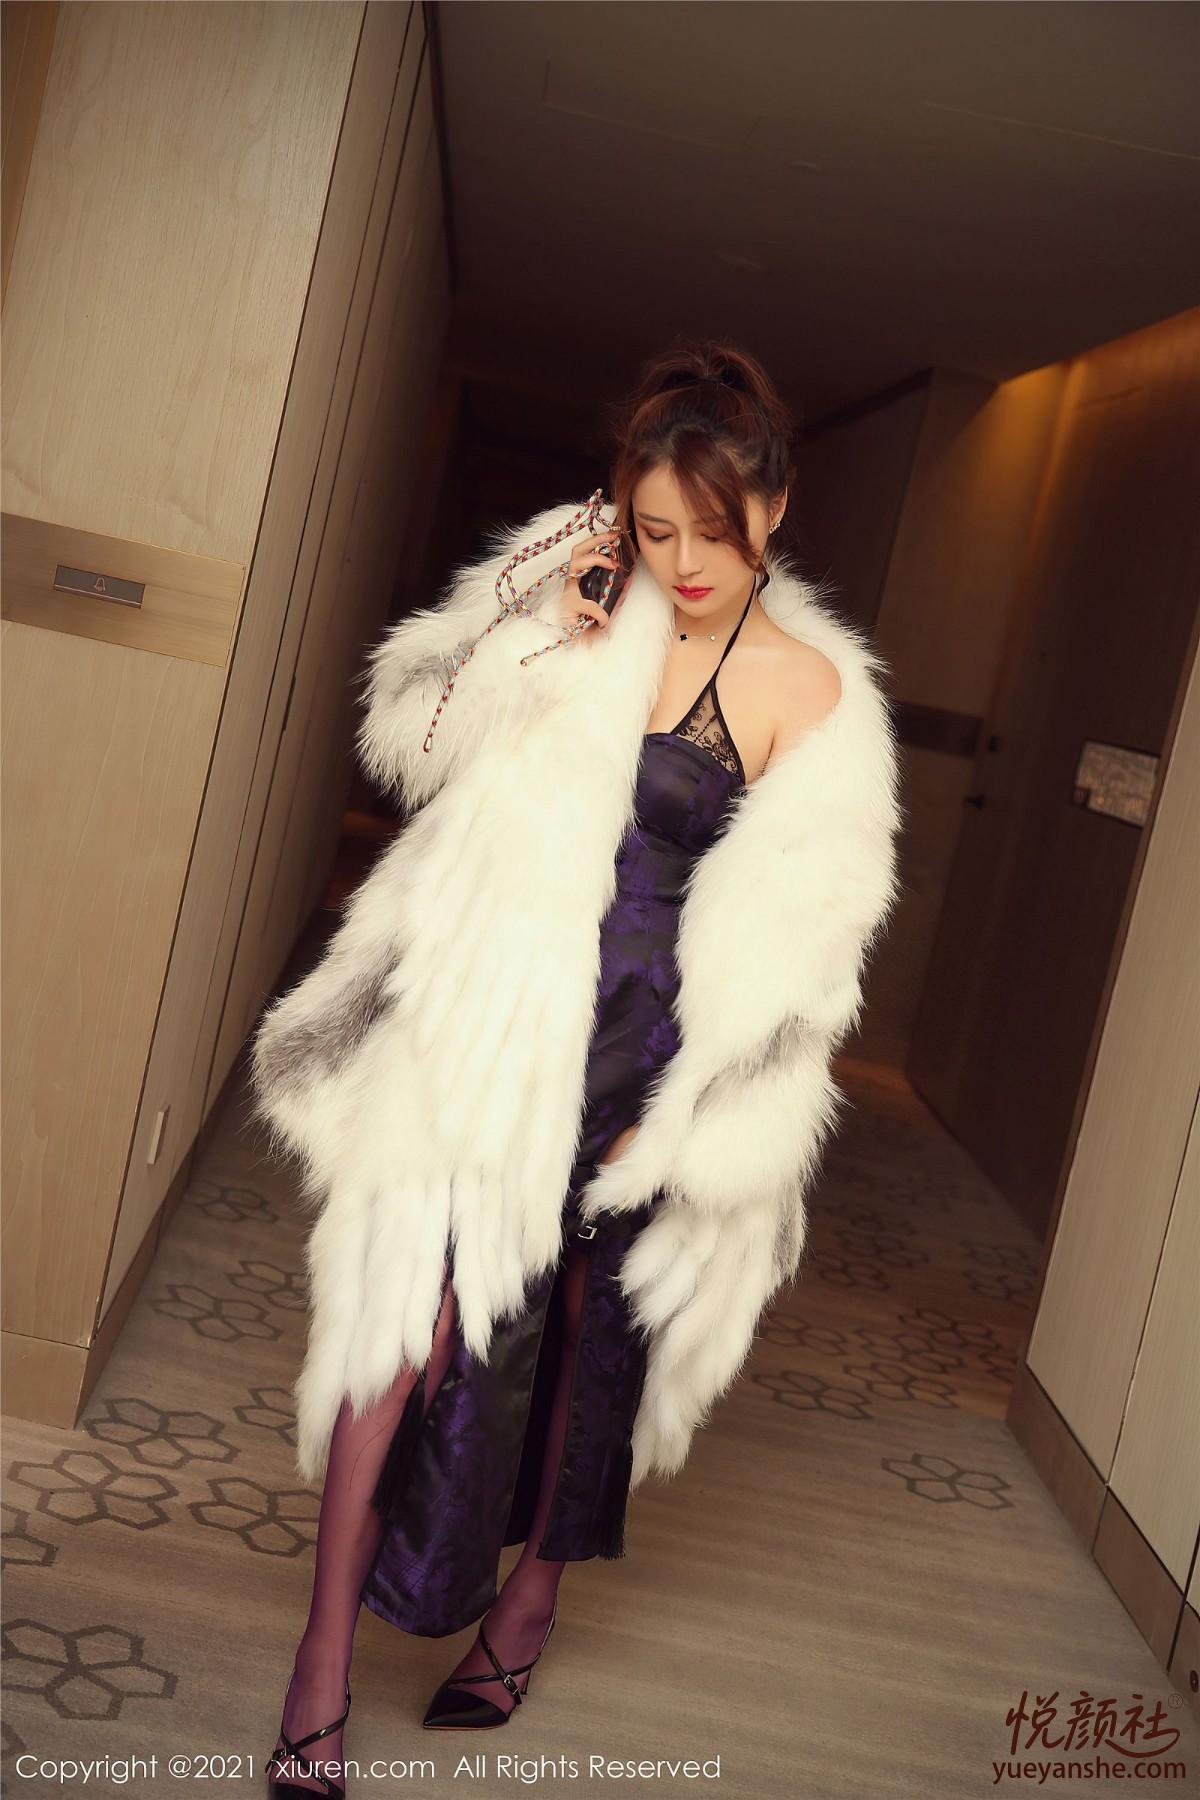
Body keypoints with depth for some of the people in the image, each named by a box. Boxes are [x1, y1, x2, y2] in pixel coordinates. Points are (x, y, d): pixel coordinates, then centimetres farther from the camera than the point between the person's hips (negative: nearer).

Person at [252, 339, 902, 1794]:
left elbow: (790, 940, -9)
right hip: (490, 1023, 2)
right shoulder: (585, 605, 4)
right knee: (413, 1304, -5)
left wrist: (674, 1127, -9)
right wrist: (541, 639, -10)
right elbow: (409, 733, 5)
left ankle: (532, 1594, 38)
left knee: (585, 1330, 13)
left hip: (635, 1056, -2)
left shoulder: (807, 687, -7)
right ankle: (327, 1657, 8)